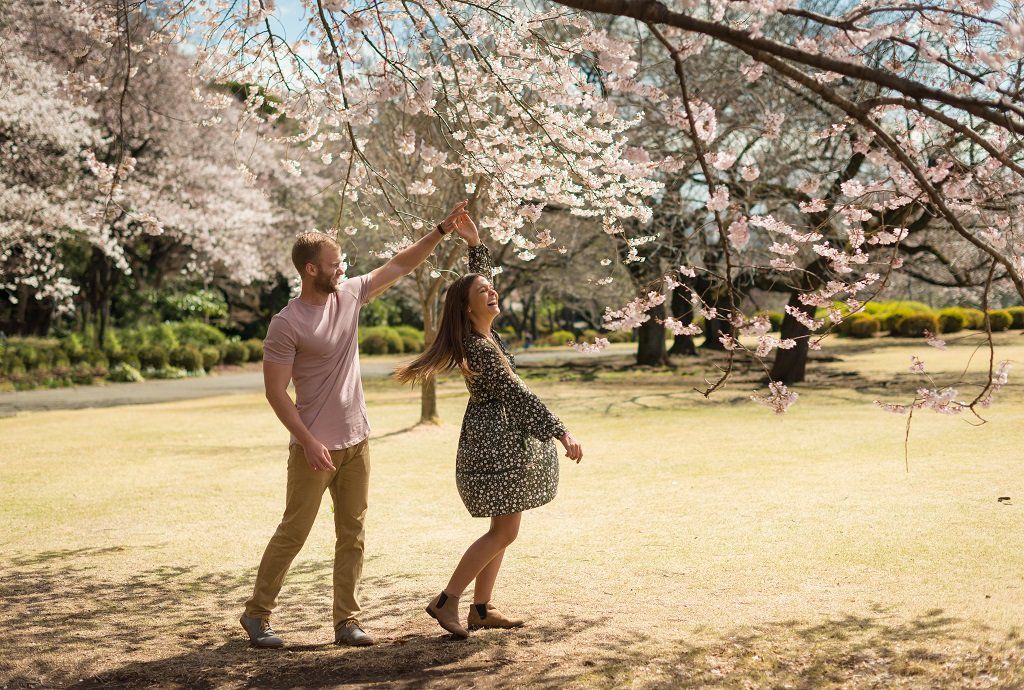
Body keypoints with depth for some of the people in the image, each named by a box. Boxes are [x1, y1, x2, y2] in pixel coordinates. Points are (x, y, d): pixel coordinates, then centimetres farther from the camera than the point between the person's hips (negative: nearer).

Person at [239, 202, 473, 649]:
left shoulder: (349, 295, 3)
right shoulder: (286, 324, -14)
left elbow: (399, 265, 11)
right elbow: (275, 392, -15)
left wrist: (443, 230, 6)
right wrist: (308, 441, -21)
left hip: (356, 442, 6)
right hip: (315, 447, -6)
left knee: (352, 535, 8)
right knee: (293, 533, 1)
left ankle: (346, 621, 15)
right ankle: (256, 613, 16)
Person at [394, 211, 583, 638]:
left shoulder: (482, 332, 6)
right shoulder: (481, 348, -21)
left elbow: (479, 278, 23)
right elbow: (518, 393, -25)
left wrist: (475, 243, 13)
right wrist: (562, 433, -26)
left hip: (496, 438, 10)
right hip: (497, 438, -10)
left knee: (502, 527, 13)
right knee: (506, 530, -6)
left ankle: (482, 608, 17)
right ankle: (446, 601, -2)